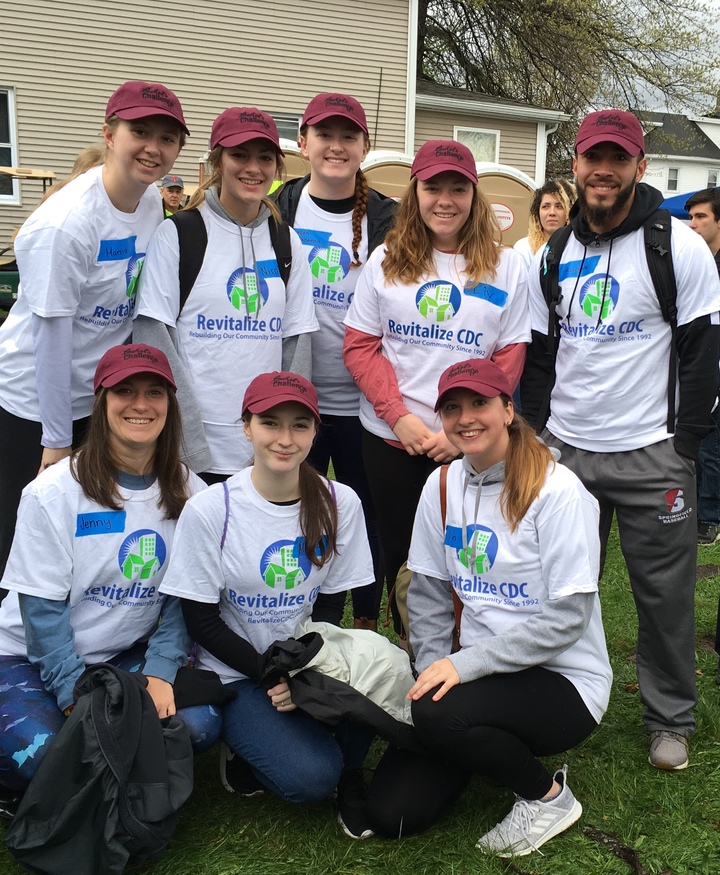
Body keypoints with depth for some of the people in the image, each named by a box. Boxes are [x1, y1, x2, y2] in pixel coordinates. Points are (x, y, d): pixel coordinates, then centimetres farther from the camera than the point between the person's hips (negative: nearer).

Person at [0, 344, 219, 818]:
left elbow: (182, 597, -1)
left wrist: (161, 672, -14)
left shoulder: (188, 493, -5)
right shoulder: (54, 492, -16)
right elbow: (41, 609, -15)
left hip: (129, 655, 3)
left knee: (198, 724, -21)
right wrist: (77, 697, -19)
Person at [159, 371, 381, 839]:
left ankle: (349, 770, 1)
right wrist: (272, 676, -19)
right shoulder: (210, 510, -14)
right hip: (239, 672, -3)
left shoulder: (339, 503, -7)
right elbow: (203, 623, -9)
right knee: (311, 777, -24)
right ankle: (249, 755, 12)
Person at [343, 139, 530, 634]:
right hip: (389, 438, 2)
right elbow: (359, 347, 2)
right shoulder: (386, 260, 6)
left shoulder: (505, 267, 3)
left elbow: (509, 361, -2)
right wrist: (400, 415, -11)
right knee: (401, 555, 11)